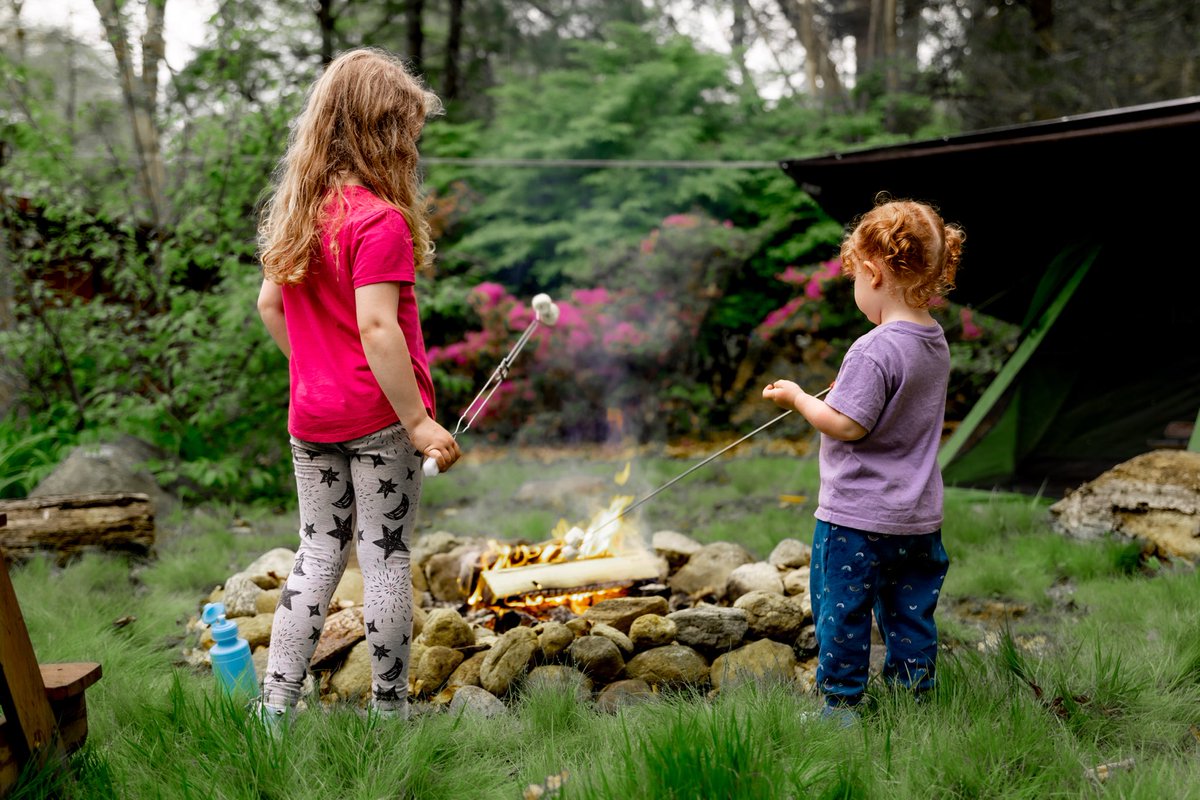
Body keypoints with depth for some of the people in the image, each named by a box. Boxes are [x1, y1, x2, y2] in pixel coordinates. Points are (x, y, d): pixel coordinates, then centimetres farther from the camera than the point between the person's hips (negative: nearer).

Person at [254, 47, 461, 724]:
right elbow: (376, 327, -23)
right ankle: (390, 709, 15)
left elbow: (269, 304, 14)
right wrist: (418, 420, -21)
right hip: (378, 416, -7)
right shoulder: (380, 219, -17)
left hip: (311, 417, 7)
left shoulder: (296, 211, 7)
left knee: (319, 554, 14)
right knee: (387, 560, 4)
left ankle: (276, 705, 14)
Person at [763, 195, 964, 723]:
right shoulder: (935, 343, 4)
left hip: (858, 516, -8)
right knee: (910, 613, 16)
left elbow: (847, 426, -22)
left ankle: (841, 704, 16)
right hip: (919, 516, 8)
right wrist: (844, 393, 17)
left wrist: (797, 398, -9)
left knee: (842, 611, 7)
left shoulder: (875, 350, -23)